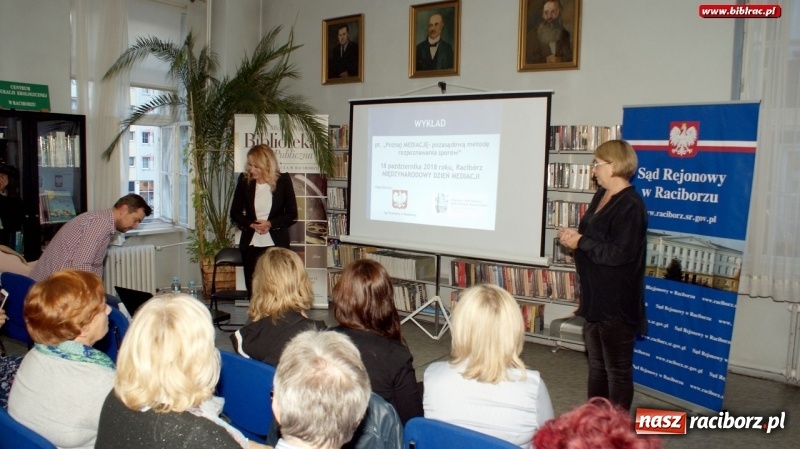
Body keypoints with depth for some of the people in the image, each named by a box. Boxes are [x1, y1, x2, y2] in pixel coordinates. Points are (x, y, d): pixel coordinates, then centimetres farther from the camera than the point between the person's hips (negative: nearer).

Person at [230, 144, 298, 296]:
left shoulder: (283, 180, -4)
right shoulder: (244, 180, 2)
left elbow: (292, 214, -1)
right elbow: (235, 212, 7)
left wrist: (271, 224, -16)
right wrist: (251, 224, -11)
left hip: (276, 244, -2)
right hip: (251, 244, 2)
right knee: (252, 289, 6)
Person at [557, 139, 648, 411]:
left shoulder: (630, 205, -20)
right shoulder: (601, 196, 10)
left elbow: (620, 253, -27)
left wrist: (580, 242, -18)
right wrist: (574, 234, 0)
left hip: (617, 302, -10)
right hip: (595, 296, 10)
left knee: (617, 369, 5)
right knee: (596, 364, 20)